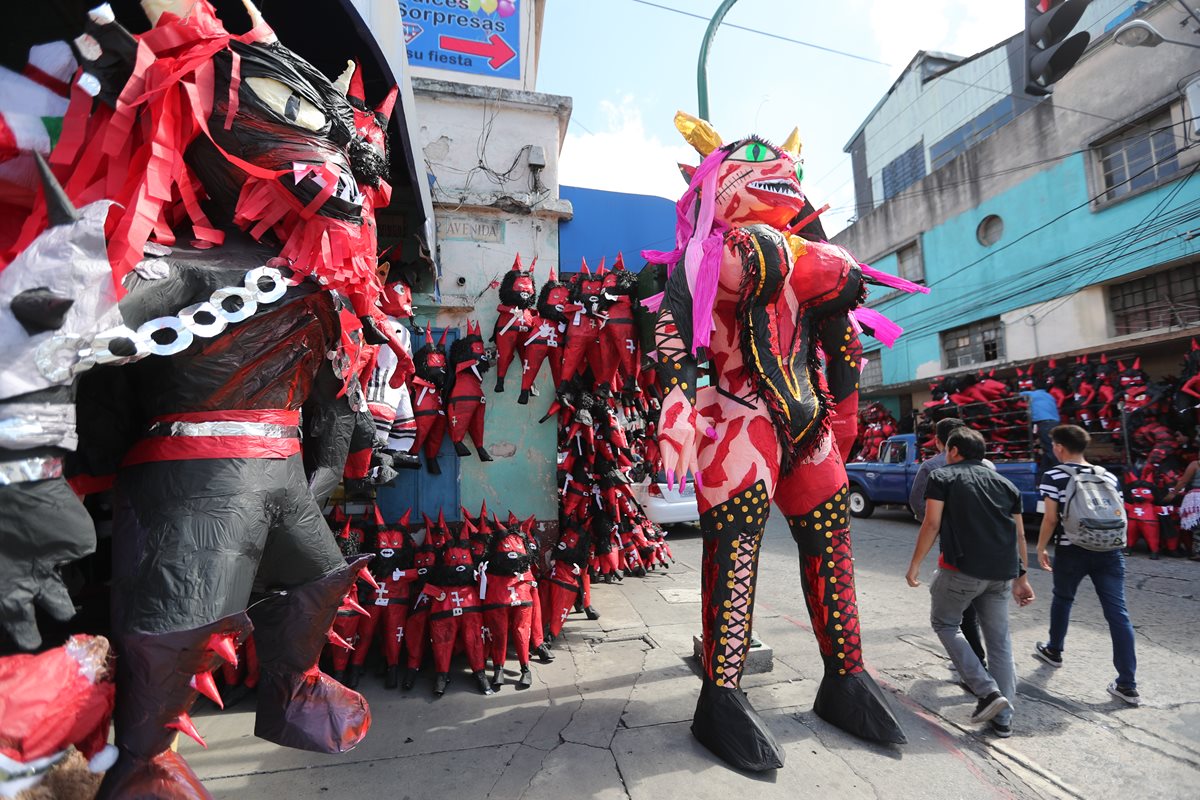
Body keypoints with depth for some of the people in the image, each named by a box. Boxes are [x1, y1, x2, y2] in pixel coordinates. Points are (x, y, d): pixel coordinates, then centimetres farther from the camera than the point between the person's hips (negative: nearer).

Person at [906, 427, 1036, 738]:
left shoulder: (942, 477, 1)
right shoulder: (1004, 483, 16)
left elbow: (931, 524, -7)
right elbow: (1019, 536, 15)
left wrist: (915, 565, -1)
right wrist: (1021, 578, 22)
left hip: (962, 568, -5)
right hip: (1002, 573, 6)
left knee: (944, 623, 15)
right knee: (999, 639, 16)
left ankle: (988, 691, 2)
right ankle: (1003, 718, 19)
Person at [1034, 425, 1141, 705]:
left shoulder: (1054, 476, -9)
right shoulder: (1107, 475, 7)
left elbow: (1050, 519, -10)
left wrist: (1041, 548, 1)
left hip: (1071, 551, -3)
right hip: (1108, 551, 4)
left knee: (1062, 599, 19)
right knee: (1117, 612, 3)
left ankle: (1054, 651, 38)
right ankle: (1127, 684, 4)